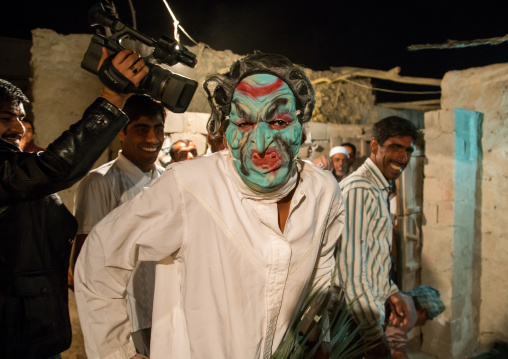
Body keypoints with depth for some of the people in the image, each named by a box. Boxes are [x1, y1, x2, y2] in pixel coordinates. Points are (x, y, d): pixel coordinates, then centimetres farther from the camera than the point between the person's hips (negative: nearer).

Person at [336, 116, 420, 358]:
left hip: (368, 307, 10)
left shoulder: (379, 190, 13)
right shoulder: (359, 189, -21)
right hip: (355, 317, -9)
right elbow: (351, 267, -25)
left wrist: (391, 292, 7)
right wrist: (374, 335, -22)